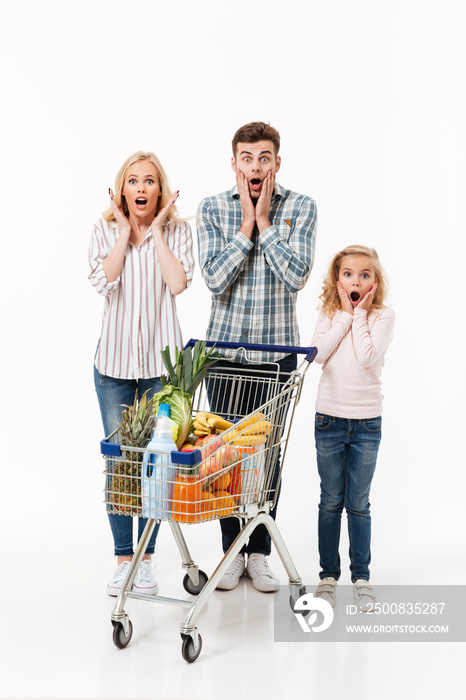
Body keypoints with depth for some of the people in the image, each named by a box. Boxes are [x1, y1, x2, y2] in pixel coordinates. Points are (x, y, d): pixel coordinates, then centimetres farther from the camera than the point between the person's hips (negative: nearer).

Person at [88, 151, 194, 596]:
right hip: (115, 358, 1)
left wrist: (156, 230, -9)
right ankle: (122, 559, 16)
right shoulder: (105, 230, 4)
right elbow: (103, 281, -12)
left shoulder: (177, 231, 2)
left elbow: (178, 283, -14)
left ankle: (146, 558, 17)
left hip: (161, 358, -1)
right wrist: (125, 230, -7)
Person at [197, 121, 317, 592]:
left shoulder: (301, 208, -3)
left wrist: (263, 222, -15)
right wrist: (246, 225, -15)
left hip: (277, 349, 0)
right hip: (224, 346, 1)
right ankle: (232, 552, 18)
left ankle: (260, 553, 17)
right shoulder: (213, 209, -1)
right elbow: (215, 279, -12)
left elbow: (296, 276, -16)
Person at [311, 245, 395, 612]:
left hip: (367, 421, -1)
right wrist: (345, 315, -11)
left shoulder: (383, 316, -3)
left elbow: (367, 357, -19)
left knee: (359, 504, 5)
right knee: (331, 501, 9)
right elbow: (318, 353, -13)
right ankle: (329, 574, 20)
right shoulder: (329, 313, 4)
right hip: (329, 418, 2)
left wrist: (359, 314, -12)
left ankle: (361, 576, 18)